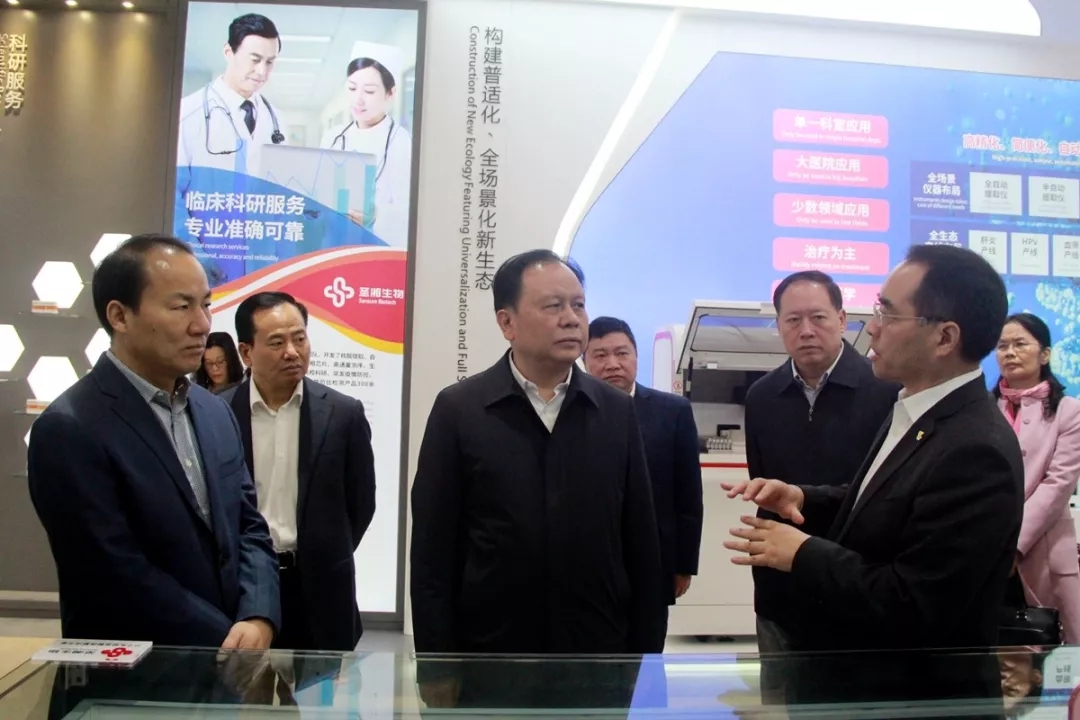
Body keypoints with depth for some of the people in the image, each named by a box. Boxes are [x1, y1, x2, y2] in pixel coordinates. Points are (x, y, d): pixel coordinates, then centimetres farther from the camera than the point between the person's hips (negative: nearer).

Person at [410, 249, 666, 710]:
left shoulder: (617, 412, 2)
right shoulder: (458, 410, -4)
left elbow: (642, 546, 4)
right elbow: (433, 551, -4)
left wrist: (646, 660, 2)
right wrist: (437, 669, -6)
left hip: (599, 664, 2)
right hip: (490, 664, -1)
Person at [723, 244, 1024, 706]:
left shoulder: (976, 451, -28)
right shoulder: (914, 411, 2)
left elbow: (911, 608, -28)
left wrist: (803, 554, -19)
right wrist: (803, 500, -3)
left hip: (917, 697, -8)